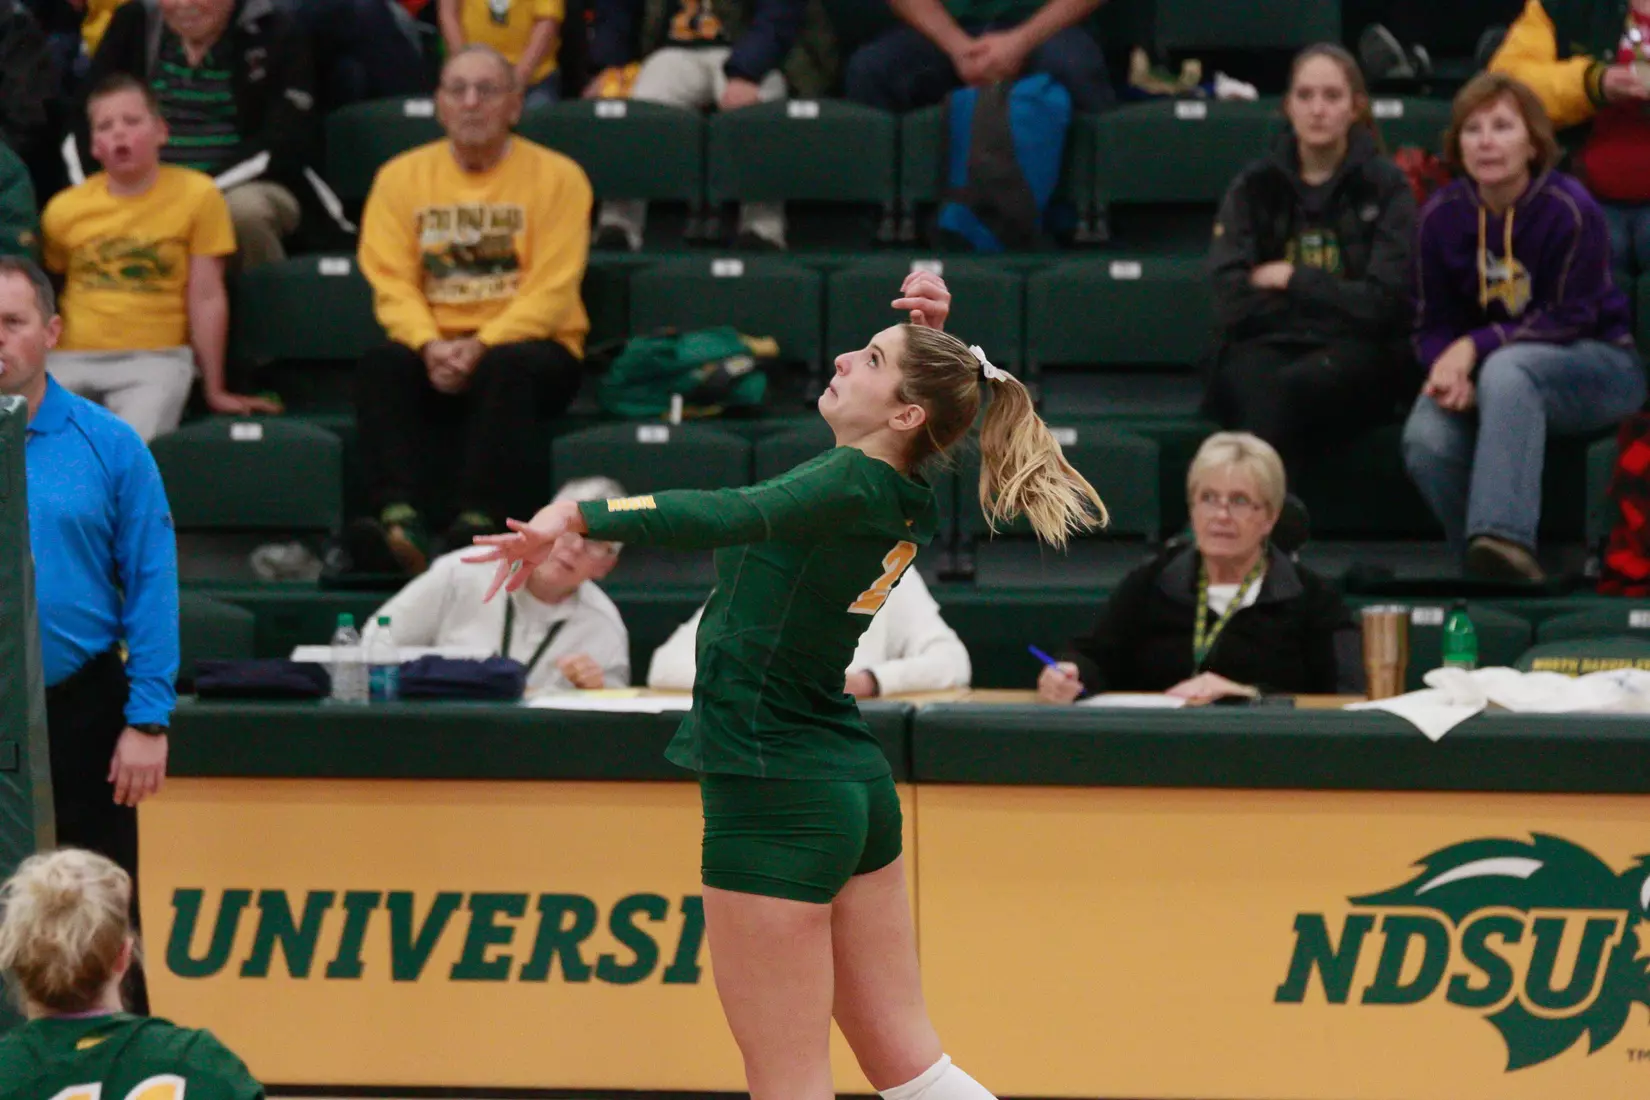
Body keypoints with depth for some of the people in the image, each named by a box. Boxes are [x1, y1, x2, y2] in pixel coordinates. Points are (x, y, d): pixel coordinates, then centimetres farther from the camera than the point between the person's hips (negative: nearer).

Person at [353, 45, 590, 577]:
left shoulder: (557, 177, 1)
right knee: (381, 366, -30)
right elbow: (392, 283, 1)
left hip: (524, 345, -2)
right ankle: (400, 520, -47)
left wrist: (483, 345, -21)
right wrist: (430, 345, -19)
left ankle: (478, 521, -49)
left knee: (507, 369, -37)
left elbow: (552, 292, -7)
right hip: (435, 350, 2)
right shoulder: (402, 177, 9)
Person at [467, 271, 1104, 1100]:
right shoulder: (907, 498, 6)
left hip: (775, 797, -9)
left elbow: (729, 515, -37)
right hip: (856, 784, 9)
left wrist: (576, 517, -45)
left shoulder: (850, 487, -18)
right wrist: (925, 332, 9)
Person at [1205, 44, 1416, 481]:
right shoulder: (1255, 187, 11)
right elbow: (1232, 301, -1)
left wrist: (1292, 280, -4)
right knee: (1259, 389, -36)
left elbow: (1385, 302, -6)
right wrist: (1337, 303, -5)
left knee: (1286, 390, -36)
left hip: (1357, 353, -2)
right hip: (1267, 346, 2)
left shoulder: (1384, 187, 6)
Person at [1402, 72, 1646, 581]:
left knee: (1507, 369, -40)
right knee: (1426, 439, -28)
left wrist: (1476, 347, -26)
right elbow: (1434, 325, 2)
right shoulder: (1441, 215, -3)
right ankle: (1481, 571, -11)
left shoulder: (1569, 210, -16)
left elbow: (1571, 320, -16)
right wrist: (1450, 370, -22)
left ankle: (1504, 537, -54)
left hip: (1597, 364, -4)